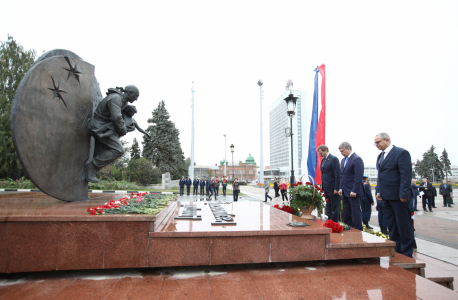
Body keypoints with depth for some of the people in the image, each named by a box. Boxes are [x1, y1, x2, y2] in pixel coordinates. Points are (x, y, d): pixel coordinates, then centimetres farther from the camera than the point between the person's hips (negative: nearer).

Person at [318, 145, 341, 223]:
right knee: (328, 207, 15)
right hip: (326, 188, 9)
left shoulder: (334, 159, -13)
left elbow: (337, 175, -16)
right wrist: (322, 187, 11)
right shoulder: (323, 160, 13)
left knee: (334, 207, 2)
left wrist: (336, 188, -18)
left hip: (333, 188, -9)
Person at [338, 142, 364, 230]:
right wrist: (341, 188, 10)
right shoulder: (343, 160, 14)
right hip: (345, 192, 9)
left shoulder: (357, 159, -13)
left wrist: (354, 191, -19)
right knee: (346, 214, 13)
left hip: (353, 192, -9)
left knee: (356, 213, 1)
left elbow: (358, 177, -18)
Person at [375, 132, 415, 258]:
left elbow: (406, 174, -15)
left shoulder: (401, 153, -8)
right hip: (386, 196, 8)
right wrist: (380, 192, 11)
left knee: (404, 225, 3)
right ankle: (395, 251, 24)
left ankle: (407, 254, 14)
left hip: (398, 196, -8)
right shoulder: (380, 156, 16)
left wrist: (404, 194, -19)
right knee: (392, 226, 14)